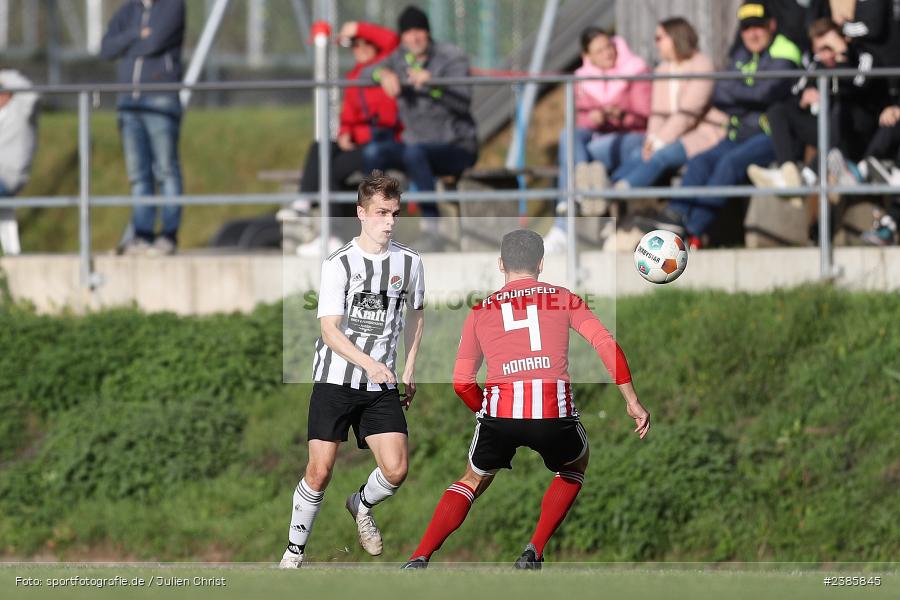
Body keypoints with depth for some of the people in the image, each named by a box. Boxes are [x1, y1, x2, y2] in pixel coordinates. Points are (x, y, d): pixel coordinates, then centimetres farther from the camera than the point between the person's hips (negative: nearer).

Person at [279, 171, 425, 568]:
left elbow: (415, 314, 22)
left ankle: (362, 505, 23)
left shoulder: (409, 262, 4)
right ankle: (294, 550, 9)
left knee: (396, 469, -10)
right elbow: (330, 331, -14)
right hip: (335, 381, -3)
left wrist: (409, 370, 16)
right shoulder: (339, 264, -8)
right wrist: (372, 365, -28)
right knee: (320, 471, -8)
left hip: (382, 387, 3)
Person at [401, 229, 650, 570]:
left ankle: (418, 561, 11)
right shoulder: (563, 299, 18)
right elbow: (606, 345, 6)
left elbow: (461, 382, 17)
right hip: (554, 412, -1)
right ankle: (534, 553, 19)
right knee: (575, 465, 32)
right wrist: (632, 401, 9)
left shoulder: (480, 312, 21)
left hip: (499, 411, 1)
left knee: (474, 480, 27)